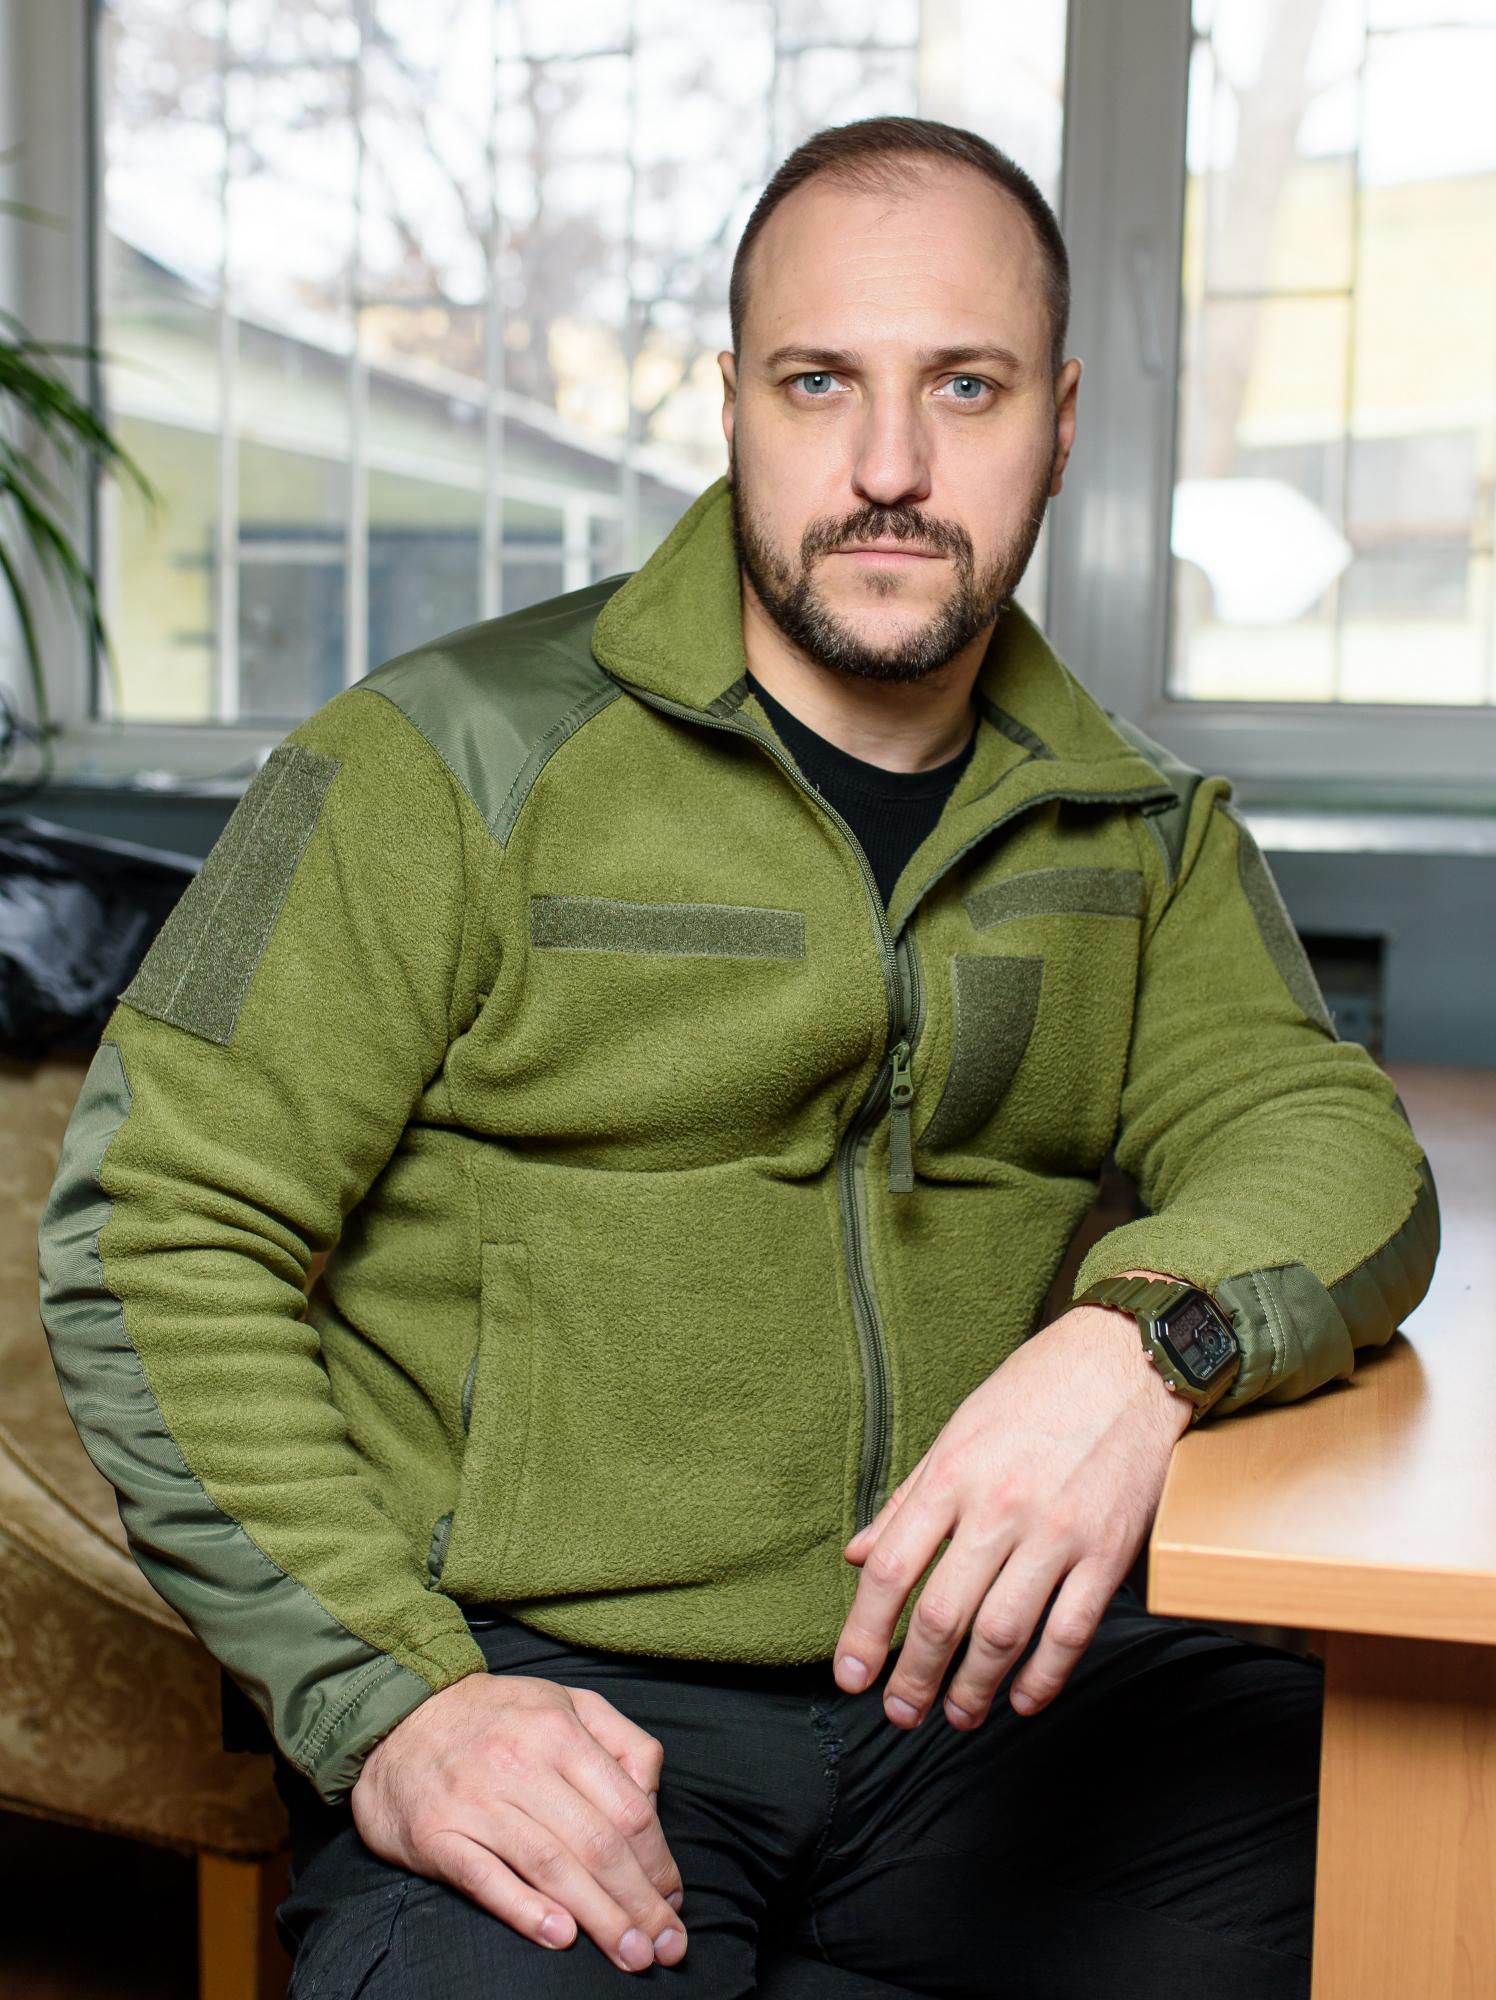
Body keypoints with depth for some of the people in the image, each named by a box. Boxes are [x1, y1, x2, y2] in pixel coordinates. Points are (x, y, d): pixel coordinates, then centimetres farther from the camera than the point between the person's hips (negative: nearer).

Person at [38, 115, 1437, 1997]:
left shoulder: (1139, 831, 12)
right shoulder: (451, 762, -2)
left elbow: (1329, 1141, 1)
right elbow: (155, 1231, -5)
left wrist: (1144, 1339, -23)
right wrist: (388, 1701, -16)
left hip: (1000, 1681, 5)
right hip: (539, 1705, -4)